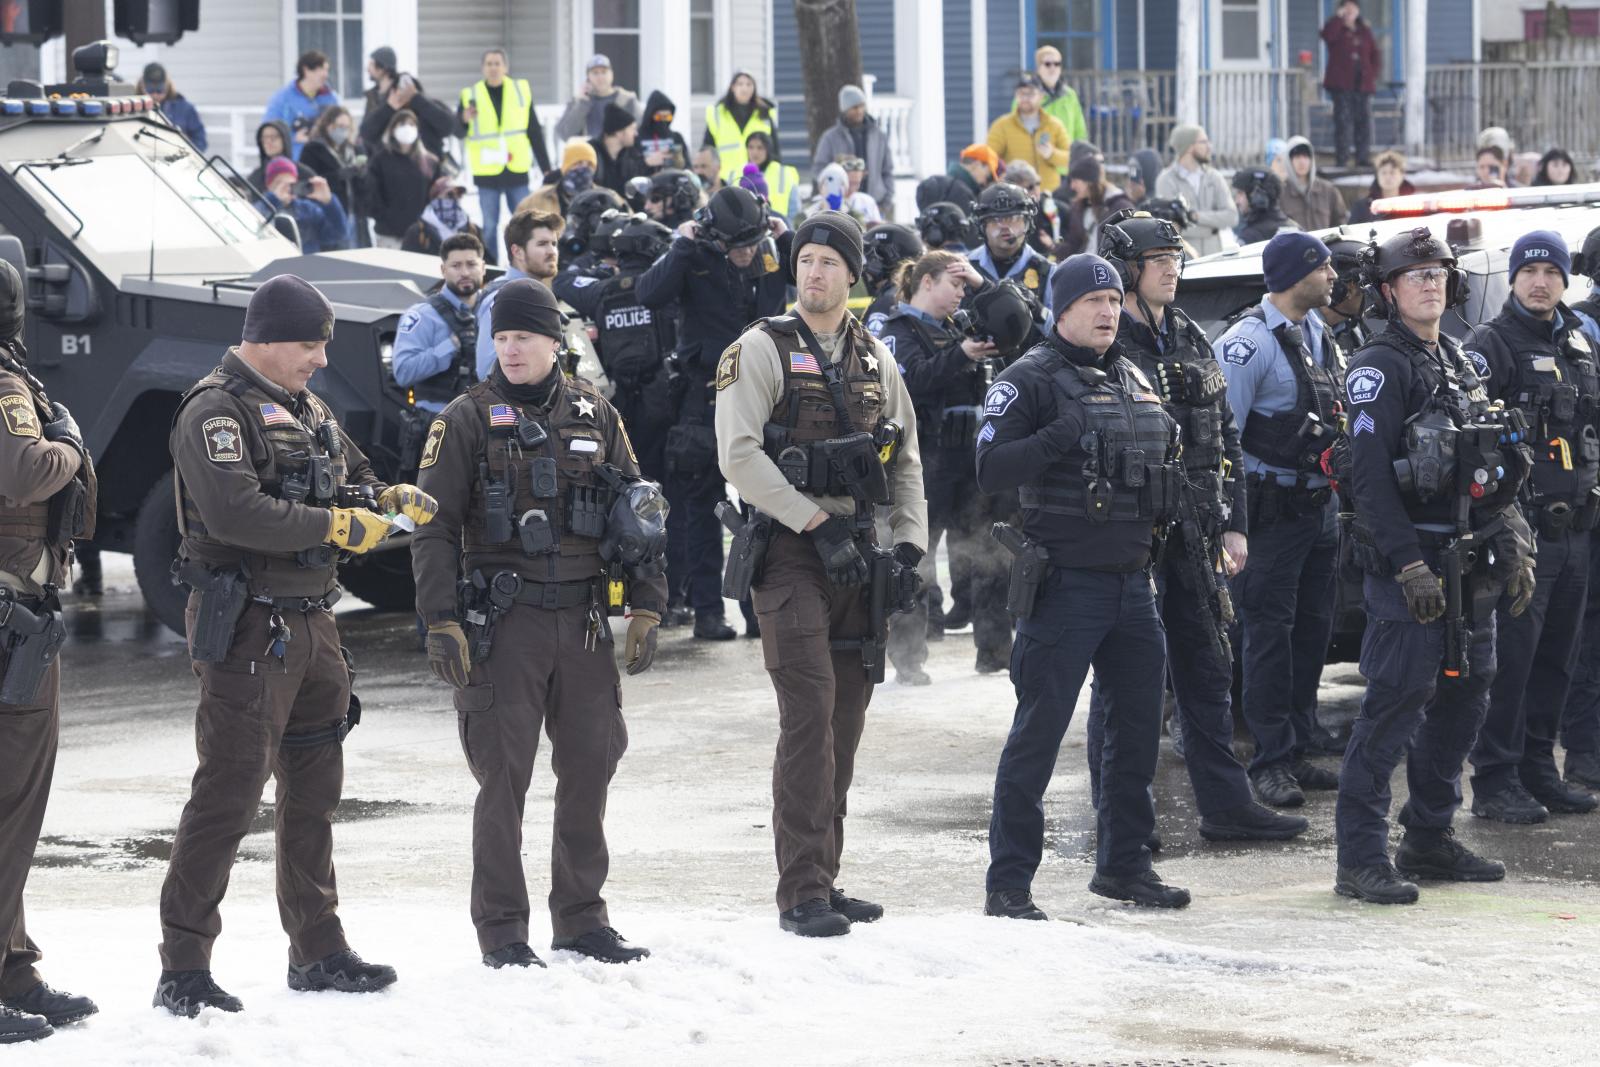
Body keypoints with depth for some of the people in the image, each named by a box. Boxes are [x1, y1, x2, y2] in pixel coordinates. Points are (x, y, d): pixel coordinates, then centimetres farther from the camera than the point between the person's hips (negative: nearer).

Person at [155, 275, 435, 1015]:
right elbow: (236, 513, -27)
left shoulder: (307, 409, 16)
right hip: (247, 628, -9)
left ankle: (318, 952, 27)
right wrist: (337, 525, -22)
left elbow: (354, 480, 24)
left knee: (313, 788, 16)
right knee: (228, 794, -10)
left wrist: (392, 500, 1)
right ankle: (183, 968, -8)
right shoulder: (215, 413, -13)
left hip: (311, 623, 9)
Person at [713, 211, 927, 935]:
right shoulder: (762, 350, -3)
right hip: (791, 554, -6)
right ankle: (802, 894, -12)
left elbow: (907, 461, 20)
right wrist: (817, 524, -17)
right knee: (810, 716, -13)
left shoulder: (875, 361, 14)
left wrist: (908, 542, 5)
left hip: (856, 556, 6)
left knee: (845, 719, 7)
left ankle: (823, 880, 15)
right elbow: (738, 455, -14)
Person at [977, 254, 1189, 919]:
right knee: (1038, 732, -6)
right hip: (1066, 583, -7)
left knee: (1138, 727, 12)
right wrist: (1059, 436, -25)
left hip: (1132, 583, 7)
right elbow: (991, 471, -17)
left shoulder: (1135, 381, 17)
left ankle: (1123, 864, 26)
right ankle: (1009, 883, -2)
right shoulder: (1030, 380, -6)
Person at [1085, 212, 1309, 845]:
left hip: (1192, 532, 7)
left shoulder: (1192, 342, 13)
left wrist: (1234, 524, 11)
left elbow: (1224, 437, 17)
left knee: (1208, 671, 10)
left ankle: (1225, 803, 16)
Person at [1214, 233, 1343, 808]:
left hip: (1318, 502, 8)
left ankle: (1299, 748, 19)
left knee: (1313, 629, 11)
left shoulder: (1315, 330, 12)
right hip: (1272, 511, -8)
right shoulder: (1249, 342, -16)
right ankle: (1271, 761, 0)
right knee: (1270, 634, -4)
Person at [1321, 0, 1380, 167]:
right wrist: (1338, 17, -17)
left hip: (1362, 84, 4)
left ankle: (1361, 158, 7)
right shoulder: (1337, 29, 5)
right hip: (1341, 84, -4)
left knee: (1363, 121, 2)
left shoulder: (1365, 31, 16)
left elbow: (1376, 56, 16)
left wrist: (1373, 74, 2)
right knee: (1343, 121, -9)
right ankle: (1341, 158, -8)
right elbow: (1327, 34, -20)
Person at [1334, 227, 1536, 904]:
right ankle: (1360, 859, -9)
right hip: (1411, 563, -8)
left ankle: (1429, 838, 23)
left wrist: (1513, 550, 16)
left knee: (1464, 698, 11)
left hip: (1470, 566, 8)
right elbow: (1370, 476, -16)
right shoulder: (1380, 368, -9)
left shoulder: (1460, 363, 17)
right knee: (1396, 705, -11)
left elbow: (1498, 466, 23)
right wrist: (1409, 565, -22)